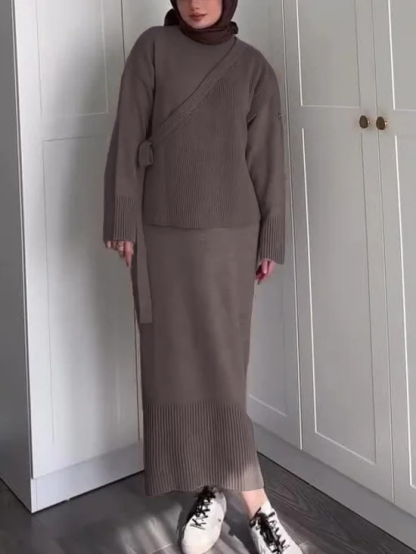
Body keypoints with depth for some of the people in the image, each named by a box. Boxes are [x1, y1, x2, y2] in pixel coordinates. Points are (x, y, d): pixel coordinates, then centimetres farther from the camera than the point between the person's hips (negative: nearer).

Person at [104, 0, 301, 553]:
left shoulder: (252, 66, 6)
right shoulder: (153, 48, 3)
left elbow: (266, 157, 5)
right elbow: (129, 137, -1)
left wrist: (270, 238, 3)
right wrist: (123, 219, -7)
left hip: (228, 234, 0)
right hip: (161, 231, 1)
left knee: (220, 363, -2)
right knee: (174, 362, 1)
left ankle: (219, 491, 9)